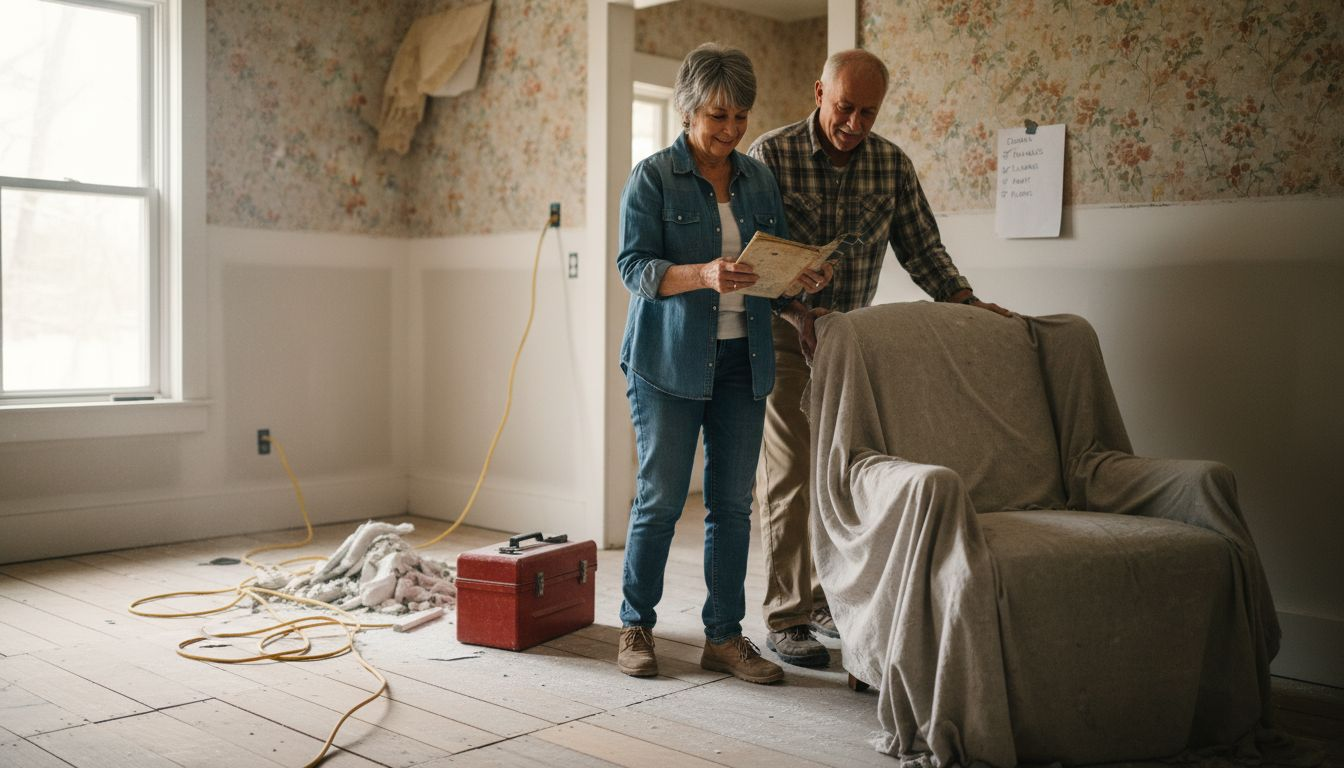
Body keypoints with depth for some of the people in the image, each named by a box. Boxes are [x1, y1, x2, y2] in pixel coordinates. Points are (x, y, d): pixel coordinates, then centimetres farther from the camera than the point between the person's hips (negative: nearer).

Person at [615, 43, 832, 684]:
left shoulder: (758, 178, 12)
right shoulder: (653, 177, -3)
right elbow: (634, 265, -11)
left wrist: (803, 277, -7)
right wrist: (704, 275, -27)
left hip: (742, 360, 5)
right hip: (670, 359, -4)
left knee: (733, 501, 6)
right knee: (660, 499, 0)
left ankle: (725, 637, 15)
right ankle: (635, 627, 17)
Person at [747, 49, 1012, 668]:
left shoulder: (892, 163, 0)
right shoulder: (772, 154, -13)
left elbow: (920, 246, 1)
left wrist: (964, 301, -14)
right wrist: (798, 313, -29)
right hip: (783, 333, -4)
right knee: (789, 475, -6)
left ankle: (828, 600, 20)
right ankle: (786, 619, 0)